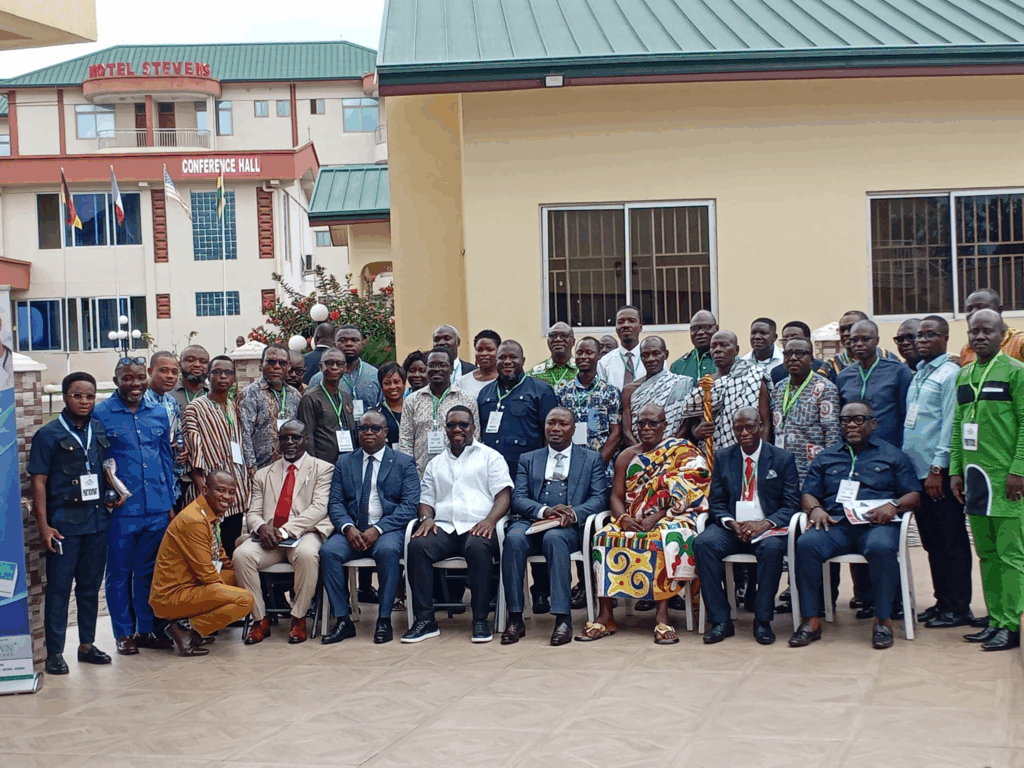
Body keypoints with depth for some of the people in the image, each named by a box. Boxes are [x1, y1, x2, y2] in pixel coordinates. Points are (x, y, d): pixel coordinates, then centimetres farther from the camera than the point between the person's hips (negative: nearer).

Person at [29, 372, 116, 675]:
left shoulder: (101, 431, 9)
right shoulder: (49, 434, -5)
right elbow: (39, 481, -7)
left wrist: (116, 494, 6)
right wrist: (43, 525, -13)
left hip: (97, 521, 5)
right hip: (64, 523, -5)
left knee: (91, 585, 12)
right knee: (59, 587, -1)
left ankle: (87, 644, 22)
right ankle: (54, 652, 5)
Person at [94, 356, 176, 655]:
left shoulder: (159, 414, 10)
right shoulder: (100, 415, -4)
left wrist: (169, 503, 12)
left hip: (156, 508, 4)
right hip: (121, 510, -4)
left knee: (149, 572, 12)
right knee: (120, 572, 6)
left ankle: (147, 629, 23)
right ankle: (124, 633, 16)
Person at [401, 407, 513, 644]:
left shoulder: (490, 457, 15)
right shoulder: (435, 464, 27)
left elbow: (503, 494, 4)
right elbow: (426, 499, 22)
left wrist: (490, 520, -15)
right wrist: (426, 518, -3)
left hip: (478, 529, -3)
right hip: (444, 529, 3)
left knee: (478, 547, -38)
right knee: (417, 545, -29)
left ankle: (480, 620, -29)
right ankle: (425, 620, -27)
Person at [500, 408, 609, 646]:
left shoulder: (591, 459, 18)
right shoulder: (528, 459, 22)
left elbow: (599, 498, 5)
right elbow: (518, 498, 8)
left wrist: (574, 514, -16)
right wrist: (544, 511, -14)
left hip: (569, 528, -2)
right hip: (532, 523, 2)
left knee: (554, 537, -37)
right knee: (513, 538, -33)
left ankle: (563, 618, -38)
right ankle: (515, 619, -30)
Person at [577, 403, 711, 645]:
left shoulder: (682, 452, 2)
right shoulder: (626, 457, 15)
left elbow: (683, 494, -8)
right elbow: (616, 496, 11)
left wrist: (655, 519, -20)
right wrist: (623, 519, -12)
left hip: (668, 519, -4)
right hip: (631, 521, 4)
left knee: (668, 539, -38)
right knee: (604, 538, -27)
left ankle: (662, 616, -38)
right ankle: (605, 616, -27)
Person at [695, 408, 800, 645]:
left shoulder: (783, 459, 6)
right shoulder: (722, 458, 13)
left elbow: (791, 505, -1)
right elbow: (717, 503, 9)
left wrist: (764, 524, -19)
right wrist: (732, 523, -13)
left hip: (767, 528, -2)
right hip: (732, 526, 2)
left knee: (772, 548, -37)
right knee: (703, 543, -29)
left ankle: (762, 621, -23)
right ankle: (720, 621, -24)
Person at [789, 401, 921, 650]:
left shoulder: (892, 455, 19)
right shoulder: (826, 458, 27)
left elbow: (914, 495, 10)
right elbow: (808, 494, 20)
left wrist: (894, 505, -11)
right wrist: (815, 509, -3)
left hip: (876, 524, -2)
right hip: (836, 525, 2)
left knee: (882, 548, -38)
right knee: (806, 544, -31)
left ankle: (883, 620, -25)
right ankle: (810, 620, -26)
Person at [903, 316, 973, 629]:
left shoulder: (950, 373, -7)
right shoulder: (917, 375, 17)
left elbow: (950, 424, -13)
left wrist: (938, 467, -17)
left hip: (939, 472, -8)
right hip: (916, 470, 8)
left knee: (950, 541, -3)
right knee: (931, 540, 11)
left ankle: (958, 608, 2)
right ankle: (942, 601, 18)